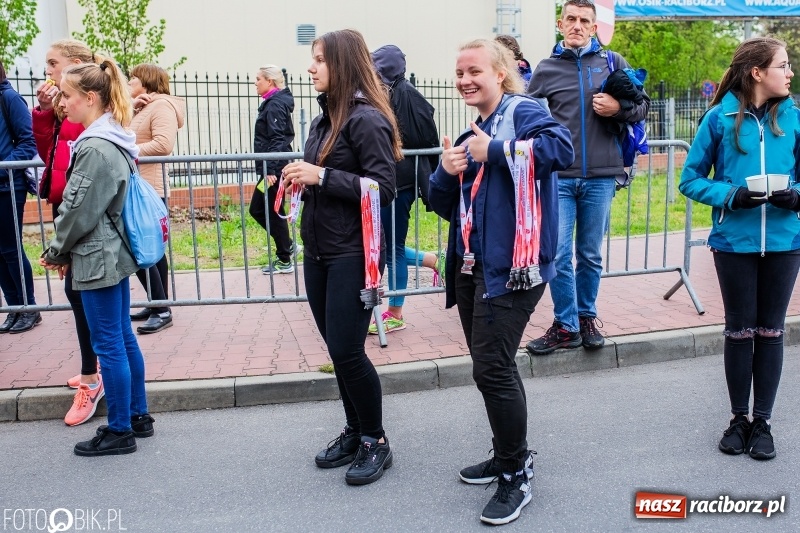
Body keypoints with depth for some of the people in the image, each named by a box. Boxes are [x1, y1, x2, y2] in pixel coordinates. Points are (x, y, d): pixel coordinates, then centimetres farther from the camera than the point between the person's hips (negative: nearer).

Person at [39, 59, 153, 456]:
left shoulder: (97, 148, -20)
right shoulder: (110, 140, 11)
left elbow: (79, 211, -17)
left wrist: (55, 252, -1)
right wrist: (65, 252, 14)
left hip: (98, 259, -10)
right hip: (113, 254, 10)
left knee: (109, 346, 1)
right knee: (123, 339, 16)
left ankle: (119, 432, 14)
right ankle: (137, 417, 28)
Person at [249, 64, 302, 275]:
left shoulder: (275, 105, -13)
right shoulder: (271, 103, 16)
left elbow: (277, 140, -21)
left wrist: (270, 170, -25)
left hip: (274, 169, -10)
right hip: (271, 167, 10)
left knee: (272, 212, -1)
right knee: (257, 210, 14)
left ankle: (284, 261, 10)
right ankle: (288, 247, 21)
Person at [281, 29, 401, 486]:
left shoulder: (366, 118, -12)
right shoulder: (326, 118, 14)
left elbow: (383, 188, -18)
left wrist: (322, 176, -20)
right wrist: (305, 178, 2)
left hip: (353, 253, -8)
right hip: (319, 250, 9)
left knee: (347, 350, -5)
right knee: (336, 349, 13)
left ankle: (376, 441, 14)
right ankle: (355, 431, 28)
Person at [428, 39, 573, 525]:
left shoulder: (523, 112, -6)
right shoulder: (471, 131, 19)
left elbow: (562, 148, -28)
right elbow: (445, 206, 16)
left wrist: (493, 151, -22)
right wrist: (446, 171, -4)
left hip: (511, 266, -9)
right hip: (470, 266, 9)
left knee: (493, 369, -9)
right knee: (491, 367, 16)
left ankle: (517, 478, 9)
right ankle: (509, 455, 34)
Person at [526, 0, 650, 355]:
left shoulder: (613, 62, 8)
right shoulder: (546, 69, 7)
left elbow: (642, 105, 10)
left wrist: (619, 108, -10)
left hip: (600, 177, 1)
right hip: (558, 176, -1)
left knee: (590, 255, 10)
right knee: (558, 254, -3)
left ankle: (586, 318, 26)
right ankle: (566, 326, 10)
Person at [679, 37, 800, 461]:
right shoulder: (720, 117, -5)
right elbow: (691, 179, -1)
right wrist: (730, 194, -17)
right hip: (734, 240, -2)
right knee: (738, 331, 10)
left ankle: (762, 421, 24)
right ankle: (739, 418, 26)